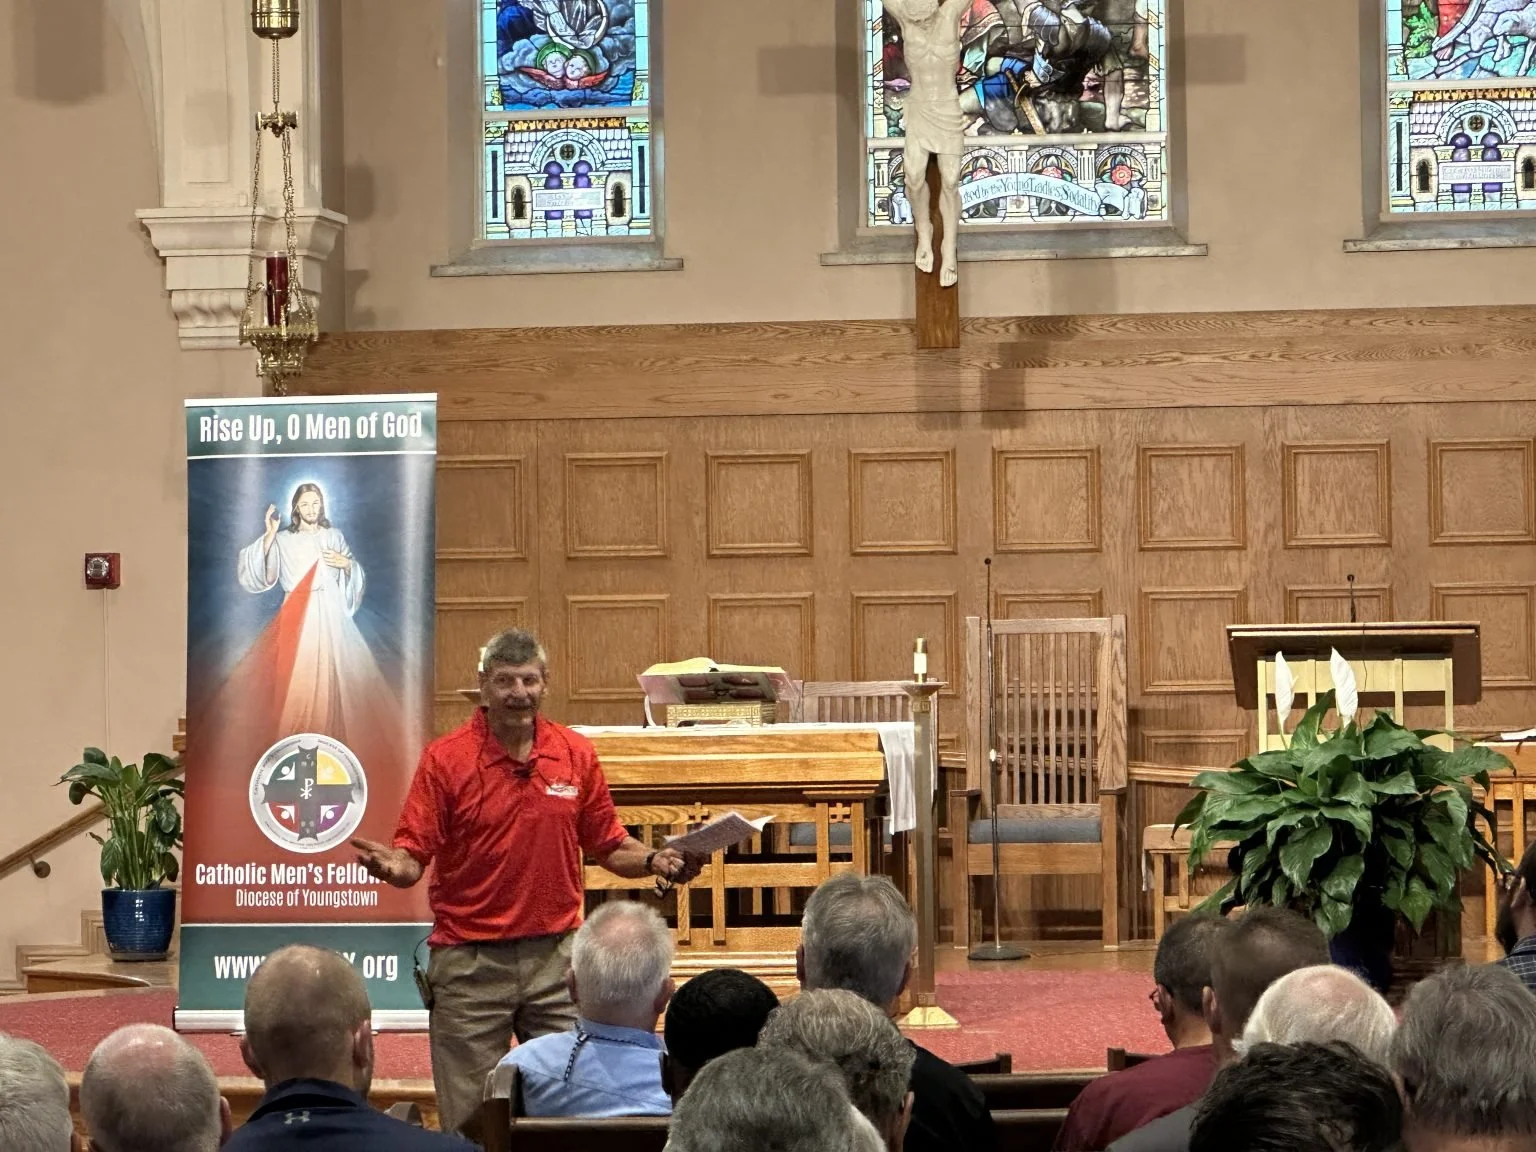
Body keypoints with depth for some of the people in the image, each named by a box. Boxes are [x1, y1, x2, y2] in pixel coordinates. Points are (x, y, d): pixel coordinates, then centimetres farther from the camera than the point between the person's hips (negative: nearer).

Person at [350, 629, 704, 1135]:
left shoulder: (577, 755, 5)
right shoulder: (445, 759, -5)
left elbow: (608, 845, 12)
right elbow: (414, 856, -8)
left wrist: (654, 861, -7)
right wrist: (394, 866, -30)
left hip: (556, 958, 3)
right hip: (470, 963, -3)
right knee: (469, 1122, 3)